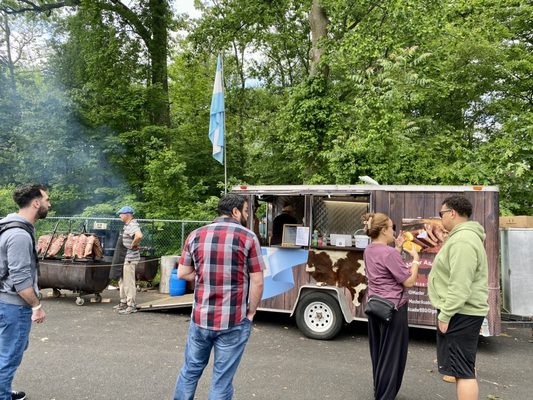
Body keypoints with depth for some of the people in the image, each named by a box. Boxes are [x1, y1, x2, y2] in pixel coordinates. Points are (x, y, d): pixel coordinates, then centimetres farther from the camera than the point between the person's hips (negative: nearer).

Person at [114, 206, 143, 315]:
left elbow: (139, 236, -40)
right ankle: (123, 303, 31)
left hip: (130, 258, -11)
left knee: (129, 282, -4)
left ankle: (131, 306, 4)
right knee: (122, 281, 19)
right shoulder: (127, 225, 13)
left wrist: (133, 245, -25)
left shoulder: (132, 225, -19)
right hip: (125, 257, 11)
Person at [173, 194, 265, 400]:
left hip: (200, 317, 4)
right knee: (222, 379, 9)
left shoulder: (195, 235, 3)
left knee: (190, 370, 21)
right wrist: (250, 313, 3)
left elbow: (182, 273, 8)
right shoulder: (248, 237, -8)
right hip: (234, 321, -3)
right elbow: (257, 282, -8)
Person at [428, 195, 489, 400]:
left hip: (459, 314, -11)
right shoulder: (462, 236, 14)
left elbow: (460, 286, -26)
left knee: (463, 370, -5)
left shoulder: (463, 241, -20)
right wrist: (446, 311, 23)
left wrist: (445, 314, -21)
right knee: (463, 367, 19)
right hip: (460, 312, 11)